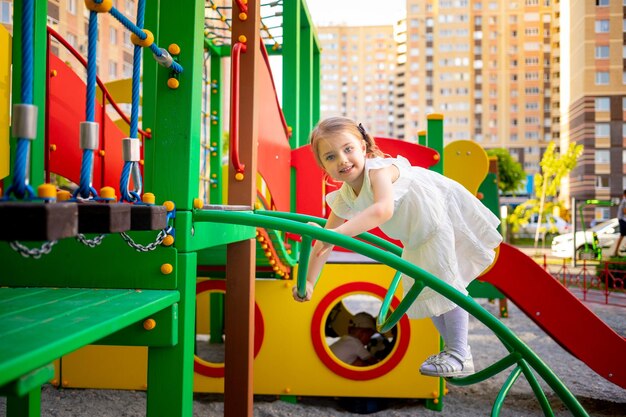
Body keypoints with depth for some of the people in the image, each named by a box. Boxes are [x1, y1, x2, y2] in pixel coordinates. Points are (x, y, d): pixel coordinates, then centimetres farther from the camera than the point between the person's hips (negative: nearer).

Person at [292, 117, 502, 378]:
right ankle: (451, 348, 28)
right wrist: (308, 281, -9)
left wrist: (338, 233, -63)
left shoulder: (379, 170, -35)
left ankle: (461, 356, -2)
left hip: (445, 215, -8)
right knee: (424, 289, 13)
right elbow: (324, 242, -5)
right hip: (417, 237, 8)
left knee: (445, 283, -13)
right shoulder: (343, 199, -12)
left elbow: (384, 210, -56)